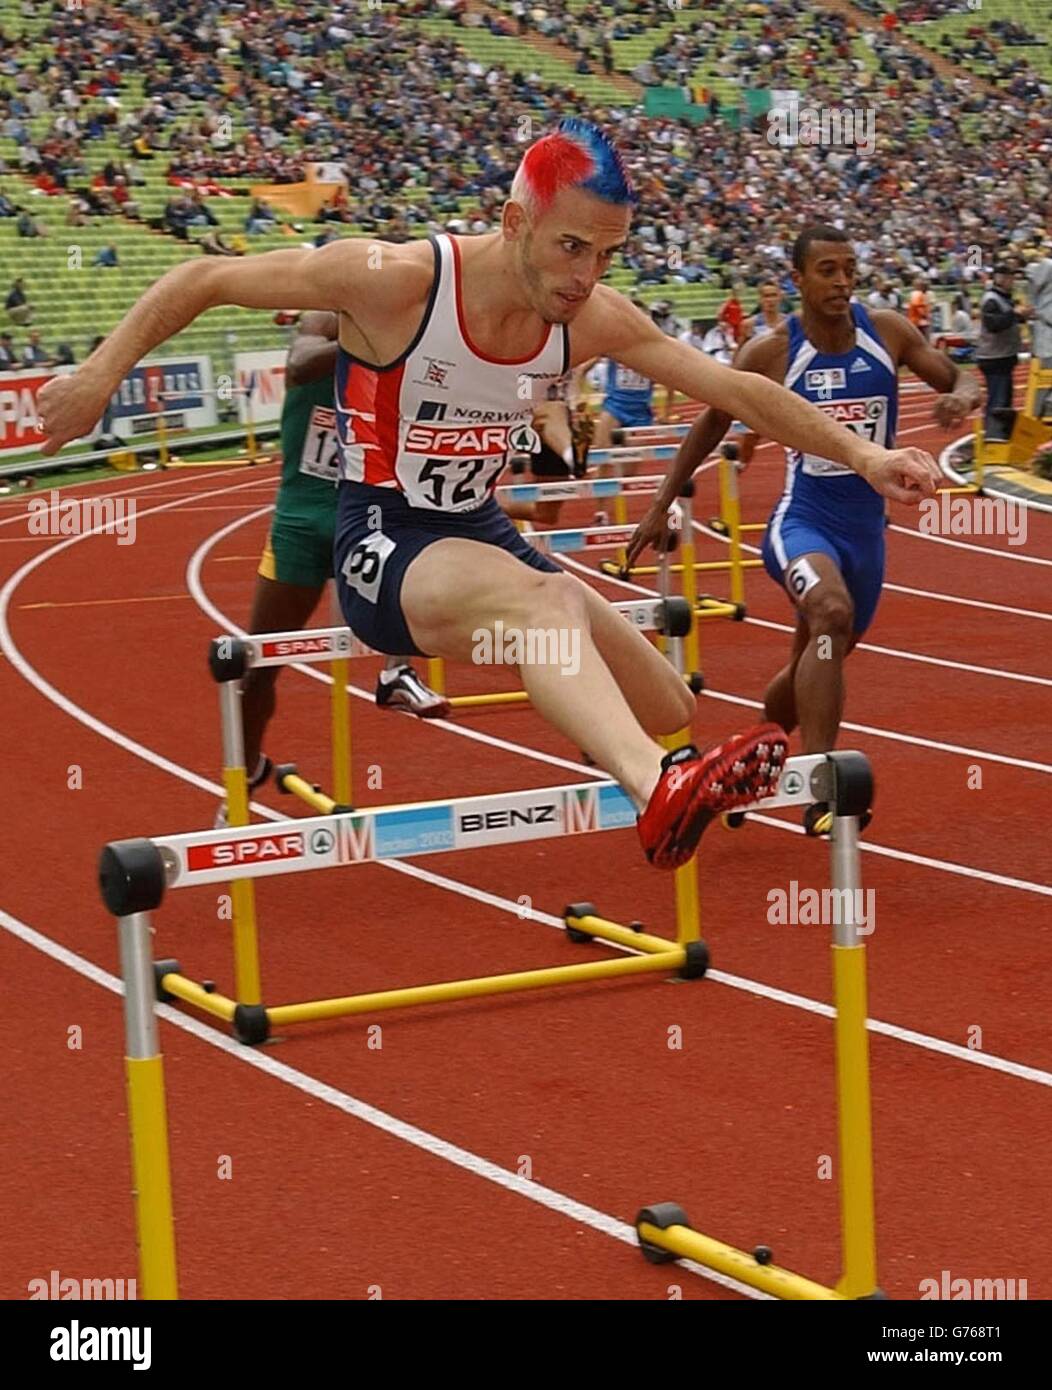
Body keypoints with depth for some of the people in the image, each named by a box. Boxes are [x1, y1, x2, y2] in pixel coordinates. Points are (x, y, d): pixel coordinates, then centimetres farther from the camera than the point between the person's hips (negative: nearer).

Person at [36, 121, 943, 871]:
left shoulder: (596, 321, -6)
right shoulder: (395, 281, -21)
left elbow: (738, 390, 1)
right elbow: (203, 281, -13)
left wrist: (861, 455, -3)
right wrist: (101, 374, -20)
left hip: (482, 534, 7)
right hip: (383, 545, -7)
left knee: (667, 711, 1)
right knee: (547, 597, -39)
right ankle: (661, 796, -60)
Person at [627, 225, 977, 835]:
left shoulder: (888, 332, -3)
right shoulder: (771, 352, -8)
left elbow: (959, 382, 5)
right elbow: (713, 423, 5)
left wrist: (964, 396, -20)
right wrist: (662, 505, 6)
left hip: (867, 527, 4)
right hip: (803, 520, -4)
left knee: (814, 667, 18)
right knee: (832, 613, -35)